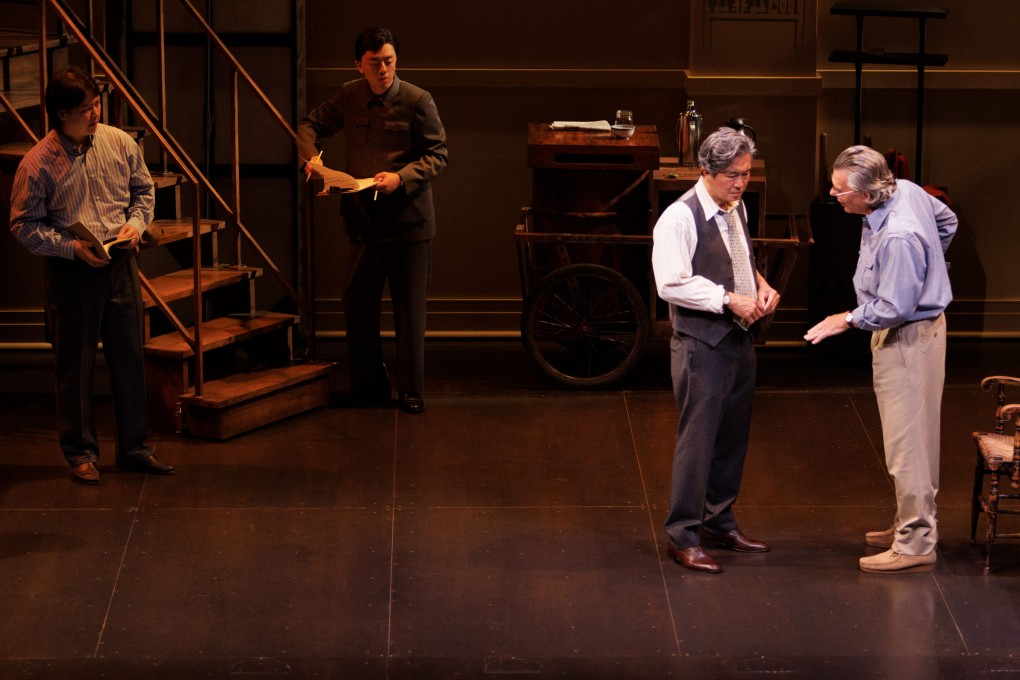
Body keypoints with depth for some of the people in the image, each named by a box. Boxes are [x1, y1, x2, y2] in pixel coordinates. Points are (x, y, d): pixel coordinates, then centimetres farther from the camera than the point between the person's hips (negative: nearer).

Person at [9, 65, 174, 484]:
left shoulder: (119, 143, -1)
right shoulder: (37, 163, -12)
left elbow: (143, 189, 14)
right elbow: (24, 225, -7)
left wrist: (136, 223, -5)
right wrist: (72, 247, -18)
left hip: (120, 264, 4)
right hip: (71, 272, -4)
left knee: (129, 358, 9)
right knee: (75, 364, 5)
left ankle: (134, 447, 21)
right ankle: (81, 453, 17)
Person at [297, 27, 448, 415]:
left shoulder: (417, 101, -9)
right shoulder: (349, 98, 3)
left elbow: (437, 155, -7)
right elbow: (311, 124, 17)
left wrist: (401, 178, -22)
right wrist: (310, 155, -3)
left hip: (408, 219, -4)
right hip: (363, 219, 4)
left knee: (409, 308, 2)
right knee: (357, 303, 5)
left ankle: (410, 390, 11)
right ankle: (369, 386, 17)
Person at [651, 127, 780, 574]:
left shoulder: (736, 209, 9)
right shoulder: (680, 218, -18)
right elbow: (671, 284, -23)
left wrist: (760, 285, 5)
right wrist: (729, 299, -23)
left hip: (739, 338, 8)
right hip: (701, 345, -8)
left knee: (733, 436, 16)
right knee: (697, 439, -4)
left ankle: (719, 522, 30)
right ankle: (682, 536, 5)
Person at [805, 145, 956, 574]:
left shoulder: (897, 238, -31)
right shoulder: (906, 190, -3)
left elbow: (894, 309, -26)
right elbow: (947, 221, 16)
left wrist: (848, 320, -12)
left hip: (908, 341, -10)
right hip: (907, 333, 10)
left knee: (908, 444, -5)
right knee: (910, 440, 19)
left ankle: (915, 546, 0)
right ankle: (911, 525, 30)